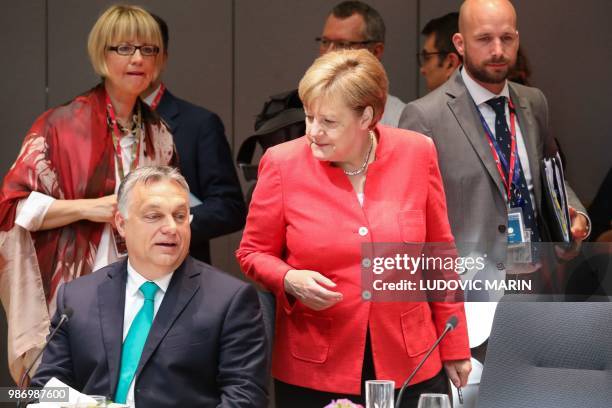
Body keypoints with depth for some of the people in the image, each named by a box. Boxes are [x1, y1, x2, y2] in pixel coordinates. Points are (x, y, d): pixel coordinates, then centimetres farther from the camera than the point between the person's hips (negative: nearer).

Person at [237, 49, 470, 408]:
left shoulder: (417, 153, -3)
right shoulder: (283, 164, -6)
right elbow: (254, 254, 5)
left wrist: (455, 349, 8)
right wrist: (291, 281, -16)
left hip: (411, 366, 1)